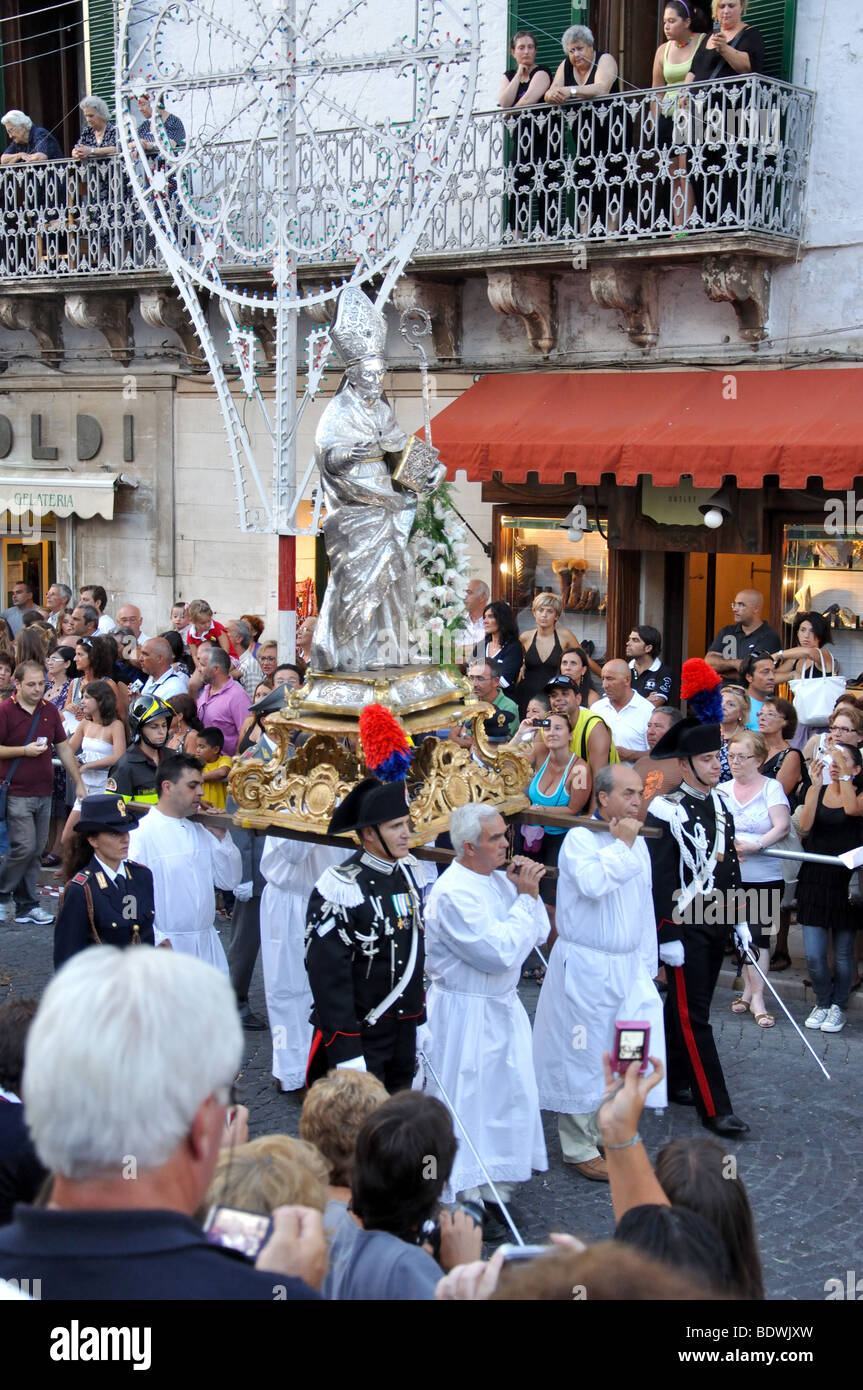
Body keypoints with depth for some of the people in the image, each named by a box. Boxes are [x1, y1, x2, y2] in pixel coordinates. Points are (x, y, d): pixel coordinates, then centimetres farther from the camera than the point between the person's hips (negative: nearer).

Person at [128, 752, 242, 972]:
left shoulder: (200, 830, 12)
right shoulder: (143, 833, -8)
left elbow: (229, 881, 13)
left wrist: (220, 836, 3)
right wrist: (157, 940, -18)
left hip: (206, 945, 6)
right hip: (166, 946, -6)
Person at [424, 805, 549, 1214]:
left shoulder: (497, 878, 6)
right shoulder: (453, 892, -22)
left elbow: (539, 933, 9)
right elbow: (499, 953, -26)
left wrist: (530, 893, -7)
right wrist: (523, 897, -17)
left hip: (501, 1004, 9)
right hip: (465, 1013, -9)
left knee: (512, 1094, 14)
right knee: (467, 1105, 2)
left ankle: (492, 1184, 29)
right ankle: (467, 1199, 14)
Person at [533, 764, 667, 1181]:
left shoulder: (638, 843, 11)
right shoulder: (579, 839, -11)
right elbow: (593, 882, -32)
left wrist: (647, 965, 18)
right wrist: (621, 844, -19)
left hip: (628, 966, 7)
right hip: (585, 967, -7)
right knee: (582, 1057, 3)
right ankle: (578, 1149, 16)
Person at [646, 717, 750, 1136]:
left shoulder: (719, 804, 9)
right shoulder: (666, 811, -15)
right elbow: (659, 878, -16)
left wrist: (739, 920, 16)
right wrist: (667, 936, -17)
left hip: (715, 924, 8)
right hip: (684, 926, -8)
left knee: (686, 1006, 17)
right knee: (693, 1015, -4)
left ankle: (673, 1081, 28)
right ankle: (714, 1108, -2)